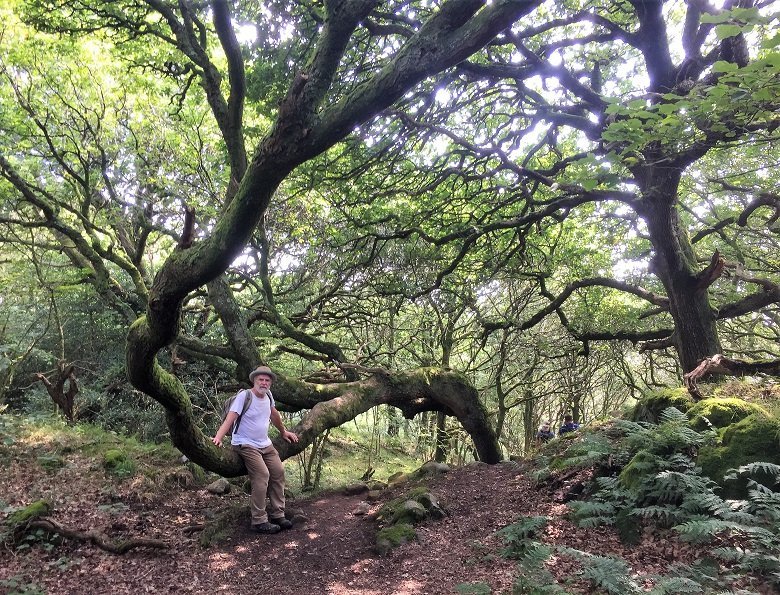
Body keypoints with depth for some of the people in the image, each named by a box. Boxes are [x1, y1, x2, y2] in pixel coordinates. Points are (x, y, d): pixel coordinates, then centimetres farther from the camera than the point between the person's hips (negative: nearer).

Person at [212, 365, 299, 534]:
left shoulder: (268, 395, 5)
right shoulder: (244, 396, -15)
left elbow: (274, 414, 24)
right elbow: (230, 418, -24)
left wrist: (284, 432, 34)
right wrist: (218, 437, -38)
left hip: (265, 444, 7)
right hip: (246, 445, -7)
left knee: (278, 472, 0)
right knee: (262, 476, -22)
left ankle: (277, 515, 12)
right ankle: (259, 521, -15)